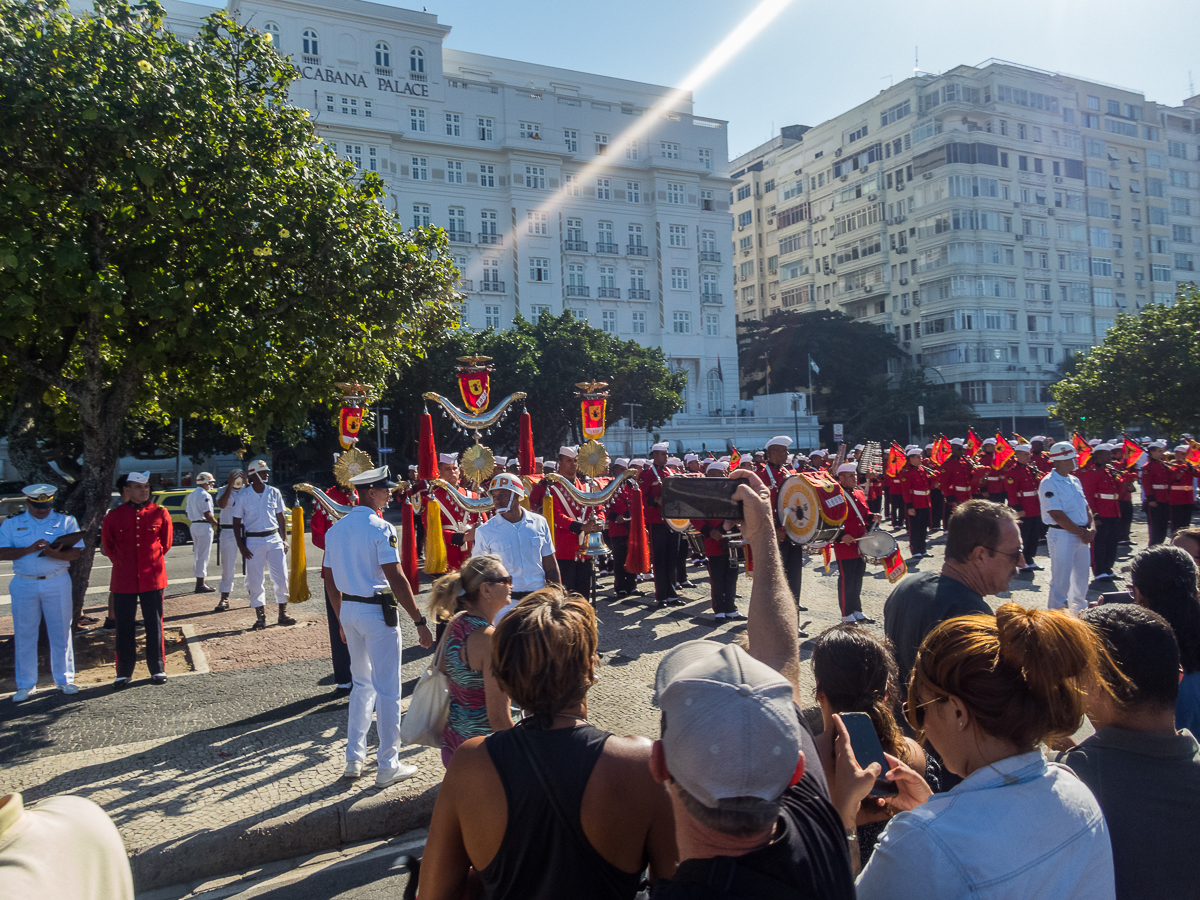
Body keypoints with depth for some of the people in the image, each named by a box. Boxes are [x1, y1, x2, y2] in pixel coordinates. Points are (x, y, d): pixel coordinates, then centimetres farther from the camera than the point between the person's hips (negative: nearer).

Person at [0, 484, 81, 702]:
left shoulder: (66, 521, 5)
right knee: (24, 635, 5)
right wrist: (30, 549, -19)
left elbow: (75, 553, -3)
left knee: (61, 632, 4)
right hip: (24, 584, 1)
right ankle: (26, 684, 16)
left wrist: (56, 554, -23)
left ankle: (64, 680, 15)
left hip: (57, 583, -1)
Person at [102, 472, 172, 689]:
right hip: (123, 581, 0)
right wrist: (121, 564, 8)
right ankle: (124, 673, 19)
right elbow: (107, 545, 12)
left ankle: (158, 669, 16)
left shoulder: (160, 513, 0)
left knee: (154, 624, 5)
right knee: (124, 626, 7)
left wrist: (153, 561, 10)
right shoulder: (114, 516, -1)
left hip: (152, 579, 0)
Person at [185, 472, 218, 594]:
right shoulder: (205, 495, -14)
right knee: (203, 555, -6)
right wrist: (215, 522, -5)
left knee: (197, 555, 14)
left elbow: (188, 513, 17)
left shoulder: (191, 495, 15)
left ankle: (199, 583, 21)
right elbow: (207, 514, -19)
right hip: (204, 526, -9)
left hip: (194, 525, 9)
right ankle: (200, 585, -4)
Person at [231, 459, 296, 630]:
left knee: (281, 577, 0)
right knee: (255, 580, 2)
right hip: (253, 541, -2)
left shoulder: (274, 493, 5)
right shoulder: (242, 497, -2)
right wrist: (241, 546, -6)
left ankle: (283, 613, 11)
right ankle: (260, 616, 13)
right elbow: (237, 523, 2)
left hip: (274, 539, 2)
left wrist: (284, 539, 6)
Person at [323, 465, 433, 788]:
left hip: (348, 609, 8)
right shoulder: (381, 528, -15)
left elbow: (329, 579, 12)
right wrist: (420, 621, -16)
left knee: (362, 684, 21)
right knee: (387, 689, 3)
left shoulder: (336, 528, 8)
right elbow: (397, 579, -20)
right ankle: (388, 766, 11)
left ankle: (353, 759, 27)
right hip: (377, 611, -7)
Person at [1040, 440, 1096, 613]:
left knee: (1082, 576, 17)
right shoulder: (1049, 484, -14)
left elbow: (1086, 507, 13)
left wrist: (1091, 528, -4)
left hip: (1082, 536, 8)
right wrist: (1081, 533, -14)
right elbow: (1058, 516, -18)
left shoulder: (1074, 480, 12)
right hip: (1062, 536, -8)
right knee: (1061, 581, -3)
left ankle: (1079, 610, 31)